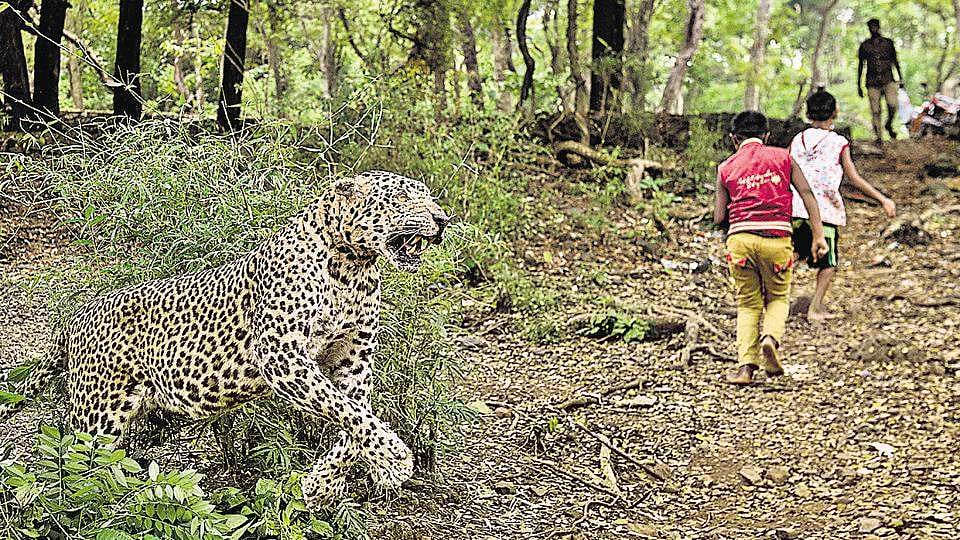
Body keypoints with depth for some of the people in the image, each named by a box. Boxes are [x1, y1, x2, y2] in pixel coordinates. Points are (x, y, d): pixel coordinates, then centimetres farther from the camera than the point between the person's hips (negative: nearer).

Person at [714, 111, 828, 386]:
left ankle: (746, 366, 2)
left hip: (740, 238, 1)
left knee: (748, 303, 13)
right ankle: (771, 338, -11)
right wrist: (818, 235, 3)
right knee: (778, 298, 19)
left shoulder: (726, 167, 12)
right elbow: (807, 193, 3)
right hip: (777, 237, 0)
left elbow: (719, 218, 9)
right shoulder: (782, 157, 11)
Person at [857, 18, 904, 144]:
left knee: (892, 105, -21)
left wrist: (900, 78, 12)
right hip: (872, 82, 1)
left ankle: (889, 125, 7)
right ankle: (879, 137, 7)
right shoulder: (865, 46, 7)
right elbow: (861, 65, 12)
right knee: (875, 111, -3)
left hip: (888, 80, -1)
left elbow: (895, 61, 15)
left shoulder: (888, 43, 7)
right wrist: (859, 85, 11)